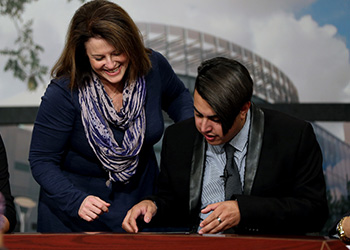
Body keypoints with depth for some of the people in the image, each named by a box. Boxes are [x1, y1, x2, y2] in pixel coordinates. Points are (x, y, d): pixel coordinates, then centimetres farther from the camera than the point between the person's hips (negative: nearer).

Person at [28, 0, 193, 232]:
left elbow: (178, 97, 9)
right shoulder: (63, 94, -26)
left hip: (140, 194, 4)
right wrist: (77, 201, -34)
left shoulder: (153, 67, -14)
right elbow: (42, 161, -19)